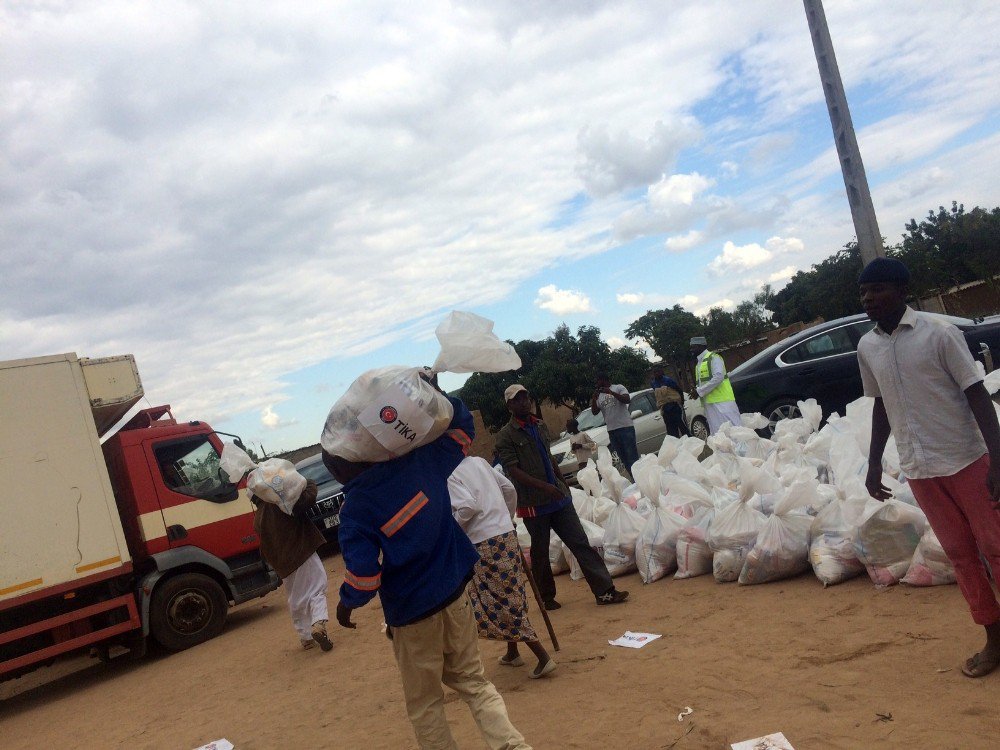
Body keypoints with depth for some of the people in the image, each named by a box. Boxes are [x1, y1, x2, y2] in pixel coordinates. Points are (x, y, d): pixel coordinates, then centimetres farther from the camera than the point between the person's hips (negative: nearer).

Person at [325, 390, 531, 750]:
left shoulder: (355, 511, -18)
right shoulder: (419, 460, -7)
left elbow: (363, 577, -18)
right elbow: (461, 427, 8)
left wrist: (346, 604, 1)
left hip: (411, 612, -4)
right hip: (455, 593, 5)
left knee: (425, 705, 15)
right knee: (473, 681, 19)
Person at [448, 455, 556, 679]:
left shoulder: (449, 476, -11)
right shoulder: (478, 461, 11)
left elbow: (467, 506, -24)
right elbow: (509, 489, 12)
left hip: (485, 544, -8)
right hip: (507, 534, 8)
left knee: (499, 604, 1)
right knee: (510, 596, 19)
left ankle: (543, 657, 0)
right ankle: (512, 653, 32)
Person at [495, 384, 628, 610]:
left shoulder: (540, 426, 12)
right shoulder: (505, 436, -8)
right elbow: (512, 470, -17)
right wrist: (544, 486, -26)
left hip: (559, 497, 5)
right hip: (533, 504, -5)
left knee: (580, 543, 1)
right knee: (540, 552, 8)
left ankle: (605, 591, 2)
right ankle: (546, 597, 24)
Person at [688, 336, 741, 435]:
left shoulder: (713, 357, -5)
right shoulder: (698, 363, 21)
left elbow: (718, 377, -17)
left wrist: (699, 391, -15)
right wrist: (696, 390, 5)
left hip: (722, 402, -9)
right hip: (710, 404, 9)